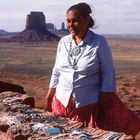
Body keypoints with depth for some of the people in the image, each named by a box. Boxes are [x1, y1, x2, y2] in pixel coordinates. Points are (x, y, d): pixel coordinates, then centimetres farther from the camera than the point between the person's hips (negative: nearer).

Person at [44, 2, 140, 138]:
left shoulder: (99, 42, -10)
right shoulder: (63, 42, 2)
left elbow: (108, 74, -9)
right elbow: (56, 71, 10)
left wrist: (103, 105, -12)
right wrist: (48, 99, 10)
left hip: (89, 104, -4)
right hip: (61, 103, 4)